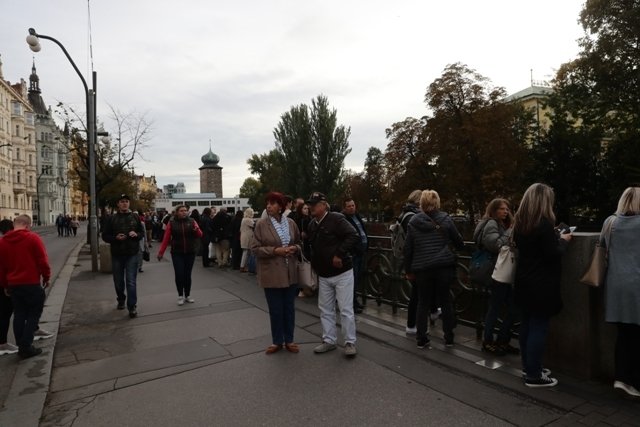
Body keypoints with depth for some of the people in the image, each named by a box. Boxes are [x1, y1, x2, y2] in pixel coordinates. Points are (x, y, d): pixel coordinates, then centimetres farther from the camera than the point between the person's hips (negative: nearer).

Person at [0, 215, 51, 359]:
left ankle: (21, 346, 18)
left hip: (13, 284, 5)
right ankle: (26, 347, 1)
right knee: (33, 314, 5)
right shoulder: (33, 238, -11)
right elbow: (43, 260, -12)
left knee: (19, 315, 13)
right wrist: (46, 277, 1)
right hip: (32, 283, -5)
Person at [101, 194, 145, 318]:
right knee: (118, 281, 15)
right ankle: (121, 300, 38)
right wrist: (115, 238, -16)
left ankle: (132, 306, 0)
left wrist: (136, 234, -11)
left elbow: (142, 232, 10)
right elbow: (105, 236, 3)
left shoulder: (135, 217, 4)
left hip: (132, 254, -1)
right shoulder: (111, 218, 2)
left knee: (131, 281, -5)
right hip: (116, 254, 1)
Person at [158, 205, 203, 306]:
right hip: (177, 253, -1)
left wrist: (196, 229, -26)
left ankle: (188, 295, 21)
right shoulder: (172, 223, -3)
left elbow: (200, 235, -5)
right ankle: (180, 296, 11)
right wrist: (161, 252, -3)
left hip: (190, 253, 1)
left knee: (187, 274, 7)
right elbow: (166, 239, -1)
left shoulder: (192, 221, 0)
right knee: (179, 274, -5)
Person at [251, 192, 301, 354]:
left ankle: (289, 340, 29)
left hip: (290, 273, 3)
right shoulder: (261, 224, -7)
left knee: (289, 308, 13)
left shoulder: (291, 223, 3)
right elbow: (255, 248, -7)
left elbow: (299, 242, 14)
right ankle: (277, 341, 26)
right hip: (271, 274, -3)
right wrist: (275, 251, -19)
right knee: (275, 310, 7)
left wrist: (294, 248, -9)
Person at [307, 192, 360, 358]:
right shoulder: (312, 224, 9)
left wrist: (339, 254, -25)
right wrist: (315, 267, 13)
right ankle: (329, 340, 26)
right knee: (325, 309, 13)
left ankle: (350, 342, 14)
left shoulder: (336, 219, -15)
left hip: (342, 273, -7)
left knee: (346, 310, 0)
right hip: (323, 275, 7)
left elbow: (354, 237, -23)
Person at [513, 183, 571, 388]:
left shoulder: (520, 222, 8)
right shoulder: (544, 222, -16)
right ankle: (533, 376, 5)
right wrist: (563, 240, 1)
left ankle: (529, 367, 26)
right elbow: (553, 254, -17)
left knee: (527, 324, 14)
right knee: (538, 327, -2)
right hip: (542, 284, -8)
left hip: (524, 282, 8)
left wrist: (556, 237, 17)